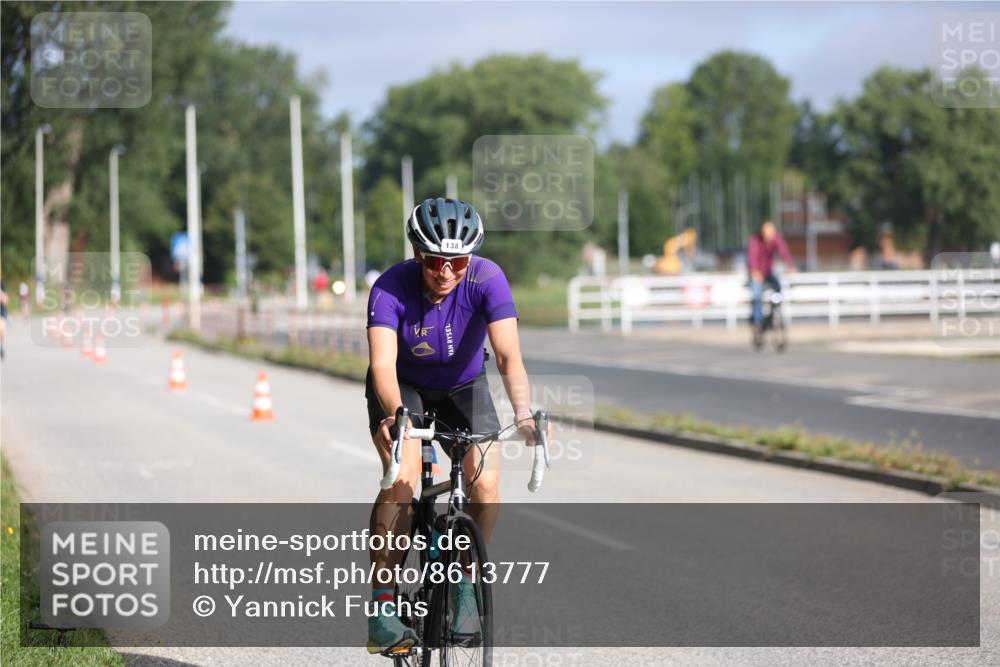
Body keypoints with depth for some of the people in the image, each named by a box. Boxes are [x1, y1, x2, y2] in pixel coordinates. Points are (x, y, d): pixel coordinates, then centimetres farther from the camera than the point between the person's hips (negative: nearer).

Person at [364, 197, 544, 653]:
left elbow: (508, 356, -36)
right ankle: (382, 605, -18)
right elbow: (382, 364, -40)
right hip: (403, 387, -2)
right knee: (403, 476, -25)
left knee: (487, 482, -18)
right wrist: (396, 413, -60)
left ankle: (465, 585, 6)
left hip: (464, 388, 2)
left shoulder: (487, 279, -27)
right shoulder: (391, 288, -29)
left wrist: (524, 414, -53)